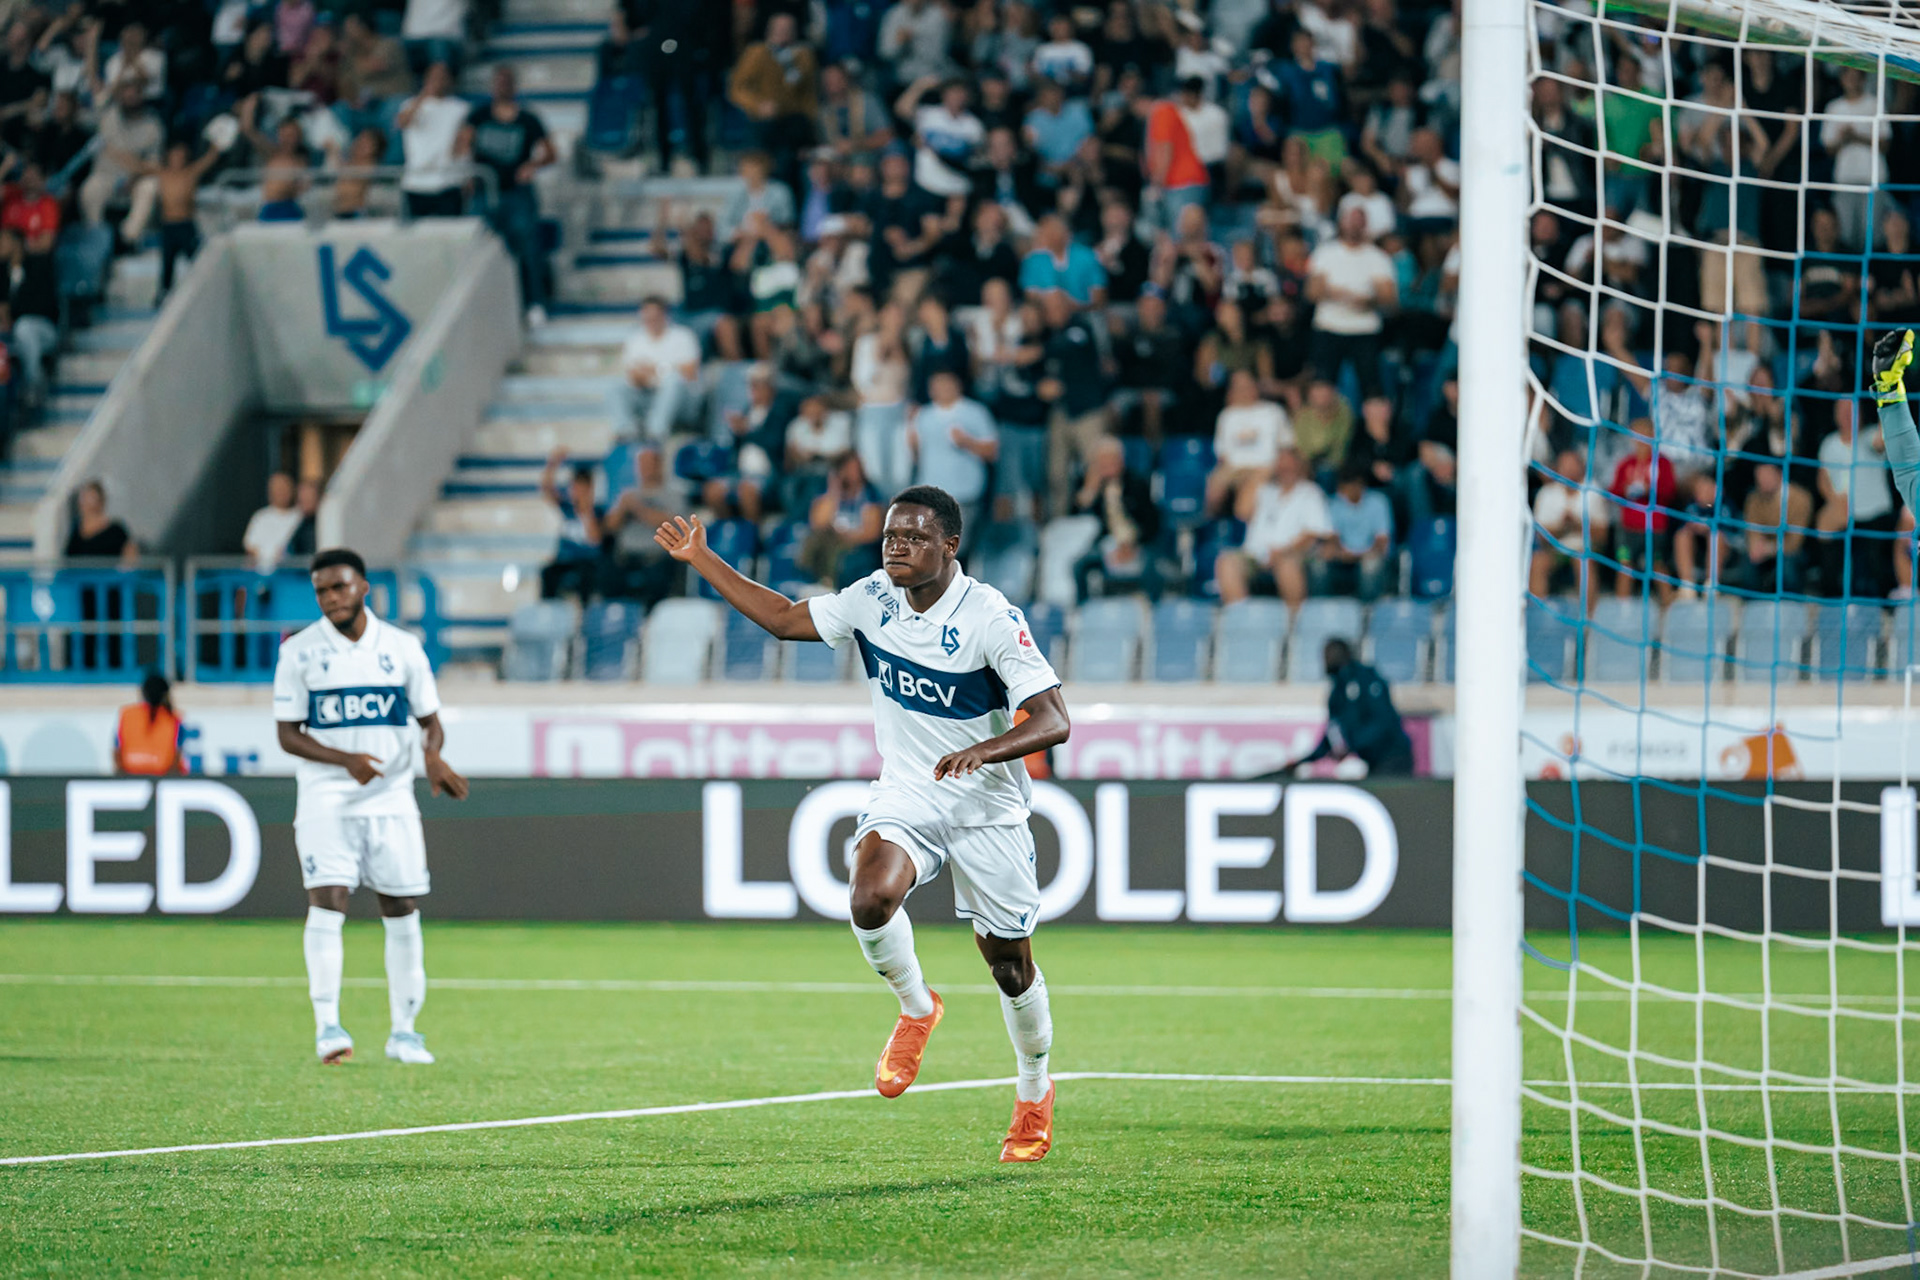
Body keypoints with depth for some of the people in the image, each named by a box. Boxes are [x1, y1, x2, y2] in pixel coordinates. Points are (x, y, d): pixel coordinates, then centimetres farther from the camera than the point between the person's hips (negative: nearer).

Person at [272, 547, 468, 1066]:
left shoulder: (402, 648, 5)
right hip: (326, 798, -2)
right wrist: (345, 760, -19)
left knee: (402, 912, 3)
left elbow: (429, 720, 11)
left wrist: (433, 757, -12)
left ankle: (404, 1031, 13)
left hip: (392, 797, 2)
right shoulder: (300, 652, -1)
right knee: (327, 903, -16)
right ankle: (327, 1026, -16)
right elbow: (288, 733, -2)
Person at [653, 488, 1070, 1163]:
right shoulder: (873, 598, -4)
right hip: (905, 795, 3)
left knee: (1009, 962, 6)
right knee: (871, 898, -28)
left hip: (987, 804, -3)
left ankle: (1034, 1094, 31)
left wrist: (983, 750, -41)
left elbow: (1053, 722, -23)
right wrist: (702, 561, 7)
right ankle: (916, 1008, 2)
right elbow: (786, 618, 11)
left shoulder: (991, 618, -20)